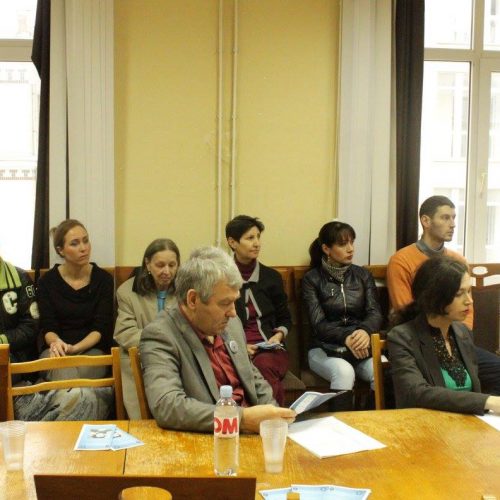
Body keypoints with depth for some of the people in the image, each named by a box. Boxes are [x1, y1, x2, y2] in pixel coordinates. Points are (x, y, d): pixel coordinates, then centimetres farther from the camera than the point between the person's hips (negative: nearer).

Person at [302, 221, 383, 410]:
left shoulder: (363, 275, 11)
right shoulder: (312, 279, 1)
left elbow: (375, 313, 2)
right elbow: (318, 323, -7)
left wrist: (365, 331, -23)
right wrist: (346, 338, -27)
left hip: (362, 345, 3)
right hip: (325, 348, -2)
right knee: (344, 372, -35)